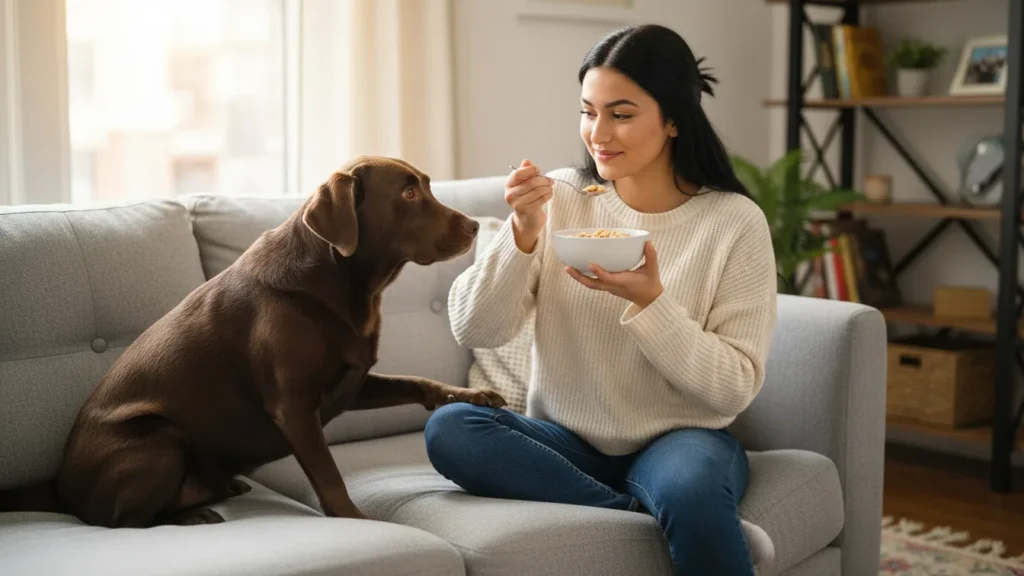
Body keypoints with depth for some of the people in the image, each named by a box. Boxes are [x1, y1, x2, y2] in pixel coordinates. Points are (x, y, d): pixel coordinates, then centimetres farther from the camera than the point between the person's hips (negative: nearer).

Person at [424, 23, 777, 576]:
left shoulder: (734, 220, -8)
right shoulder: (560, 197, -1)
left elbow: (735, 387, -10)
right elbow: (474, 331, -5)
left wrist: (649, 301, -24)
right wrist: (523, 234, -20)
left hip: (678, 440, -4)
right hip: (568, 441, 4)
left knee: (691, 492, -38)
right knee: (449, 428, -25)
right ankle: (650, 517, -20)